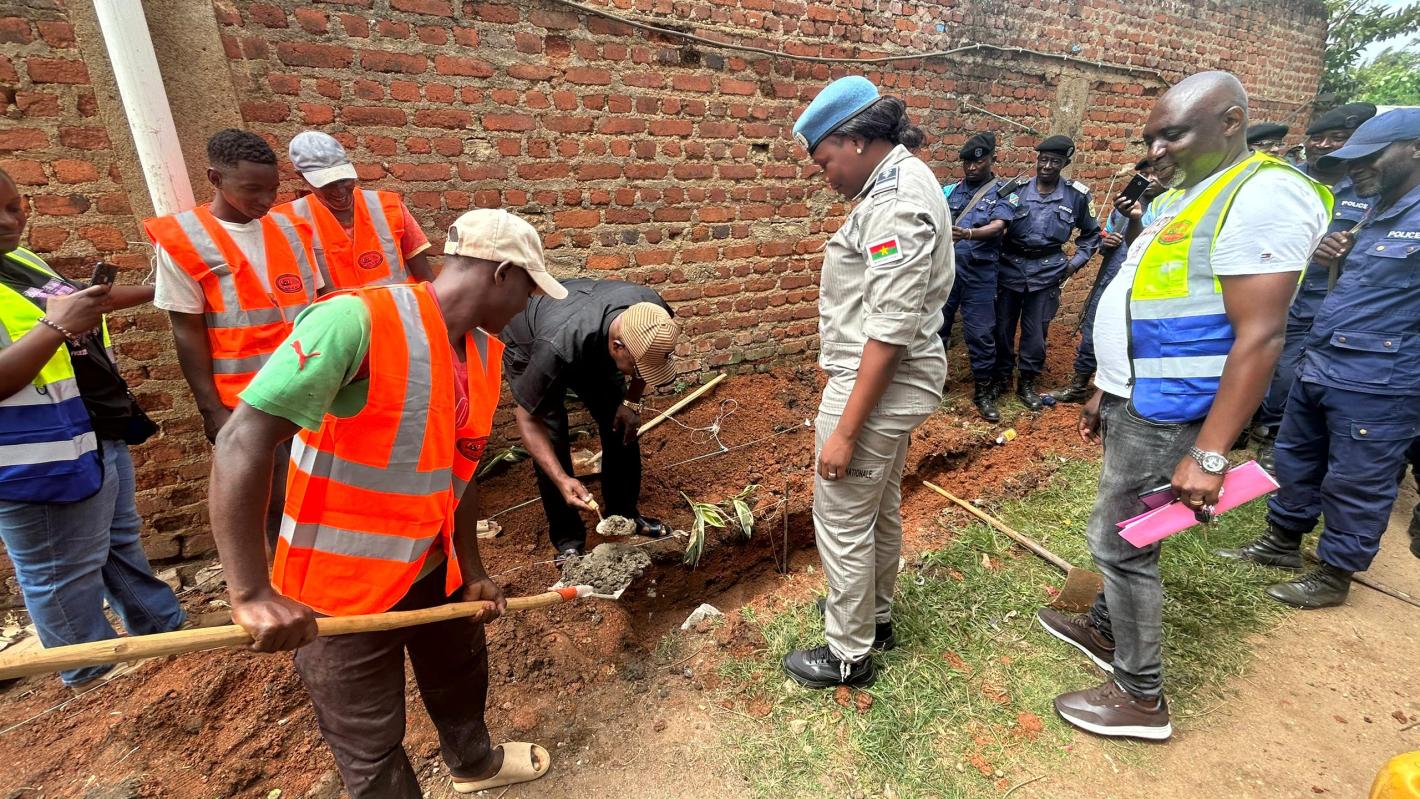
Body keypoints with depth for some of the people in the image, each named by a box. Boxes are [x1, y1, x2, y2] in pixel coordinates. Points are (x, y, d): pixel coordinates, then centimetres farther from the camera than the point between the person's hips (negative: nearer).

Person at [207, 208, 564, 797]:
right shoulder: (357, 320, -26)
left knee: (462, 676, 29)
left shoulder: (487, 354, -1)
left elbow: (457, 470, 7)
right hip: (343, 585, -7)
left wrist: (472, 569, 10)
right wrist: (251, 593, -31)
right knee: (371, 750, 13)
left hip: (433, 569, 8)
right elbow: (242, 441, -28)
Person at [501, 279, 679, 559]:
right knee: (552, 443, -13)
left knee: (621, 427, 0)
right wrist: (562, 480, -39)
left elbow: (645, 358, -6)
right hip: (529, 347, -4)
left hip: (594, 348, 5)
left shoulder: (652, 313, -33)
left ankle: (624, 514, 20)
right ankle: (567, 540, 6)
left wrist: (631, 402, -13)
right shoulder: (558, 347, -46)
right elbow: (527, 417, -31)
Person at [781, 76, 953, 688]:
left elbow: (890, 331, -26)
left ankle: (848, 654, 23)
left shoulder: (895, 202, -21)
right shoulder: (904, 180, 11)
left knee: (842, 520, 4)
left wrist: (844, 430, -23)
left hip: (878, 386, -10)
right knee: (880, 507, 22)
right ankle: (873, 614, 42)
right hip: (895, 381, 10)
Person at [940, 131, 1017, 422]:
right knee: (935, 327, 8)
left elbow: (997, 227, -15)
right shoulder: (951, 190, 12)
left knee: (980, 333, -1)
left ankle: (985, 392, 12)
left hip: (979, 272, -3)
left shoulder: (1003, 192, 2)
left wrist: (968, 234, -32)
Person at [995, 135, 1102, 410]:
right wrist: (996, 255, -10)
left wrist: (1075, 263, 5)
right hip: (1010, 268, 0)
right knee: (1002, 327, 6)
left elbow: (1091, 234, 14)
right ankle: (1002, 377, 24)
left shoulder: (1076, 196, 1)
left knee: (1036, 331, 4)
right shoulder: (1017, 189, -1)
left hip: (1047, 273, 0)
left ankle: (1027, 382, 20)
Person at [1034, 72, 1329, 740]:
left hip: (1168, 411, -9)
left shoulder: (1262, 197, -16)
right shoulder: (1179, 196, 13)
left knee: (1119, 540, -1)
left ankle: (1141, 698, 16)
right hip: (1134, 399, 9)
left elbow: (1259, 337, -22)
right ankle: (1105, 629, 39)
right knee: (1120, 532, 20)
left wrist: (1210, 455, -25)